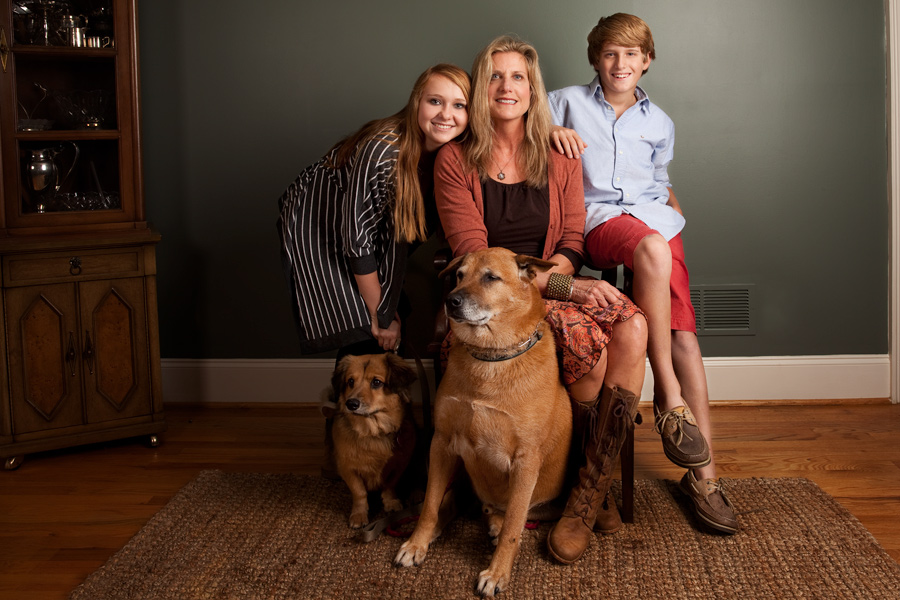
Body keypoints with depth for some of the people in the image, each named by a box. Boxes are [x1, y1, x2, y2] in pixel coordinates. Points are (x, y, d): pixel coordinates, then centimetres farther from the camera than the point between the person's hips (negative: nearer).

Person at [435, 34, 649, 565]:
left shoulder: (560, 158, 11)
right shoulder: (455, 160, -1)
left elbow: (572, 243, 9)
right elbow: (474, 254, -8)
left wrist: (542, 278, -16)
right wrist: (561, 287, -19)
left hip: (553, 283, 4)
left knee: (633, 328, -27)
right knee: (588, 341, -32)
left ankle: (589, 495, -21)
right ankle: (602, 489, -11)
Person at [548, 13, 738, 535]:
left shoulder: (659, 123, 26)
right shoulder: (569, 102, 19)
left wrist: (676, 210, 13)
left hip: (655, 218, 3)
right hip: (599, 218, -3)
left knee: (684, 333, -17)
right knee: (652, 248, -40)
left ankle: (704, 474, -12)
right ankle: (669, 396, -31)